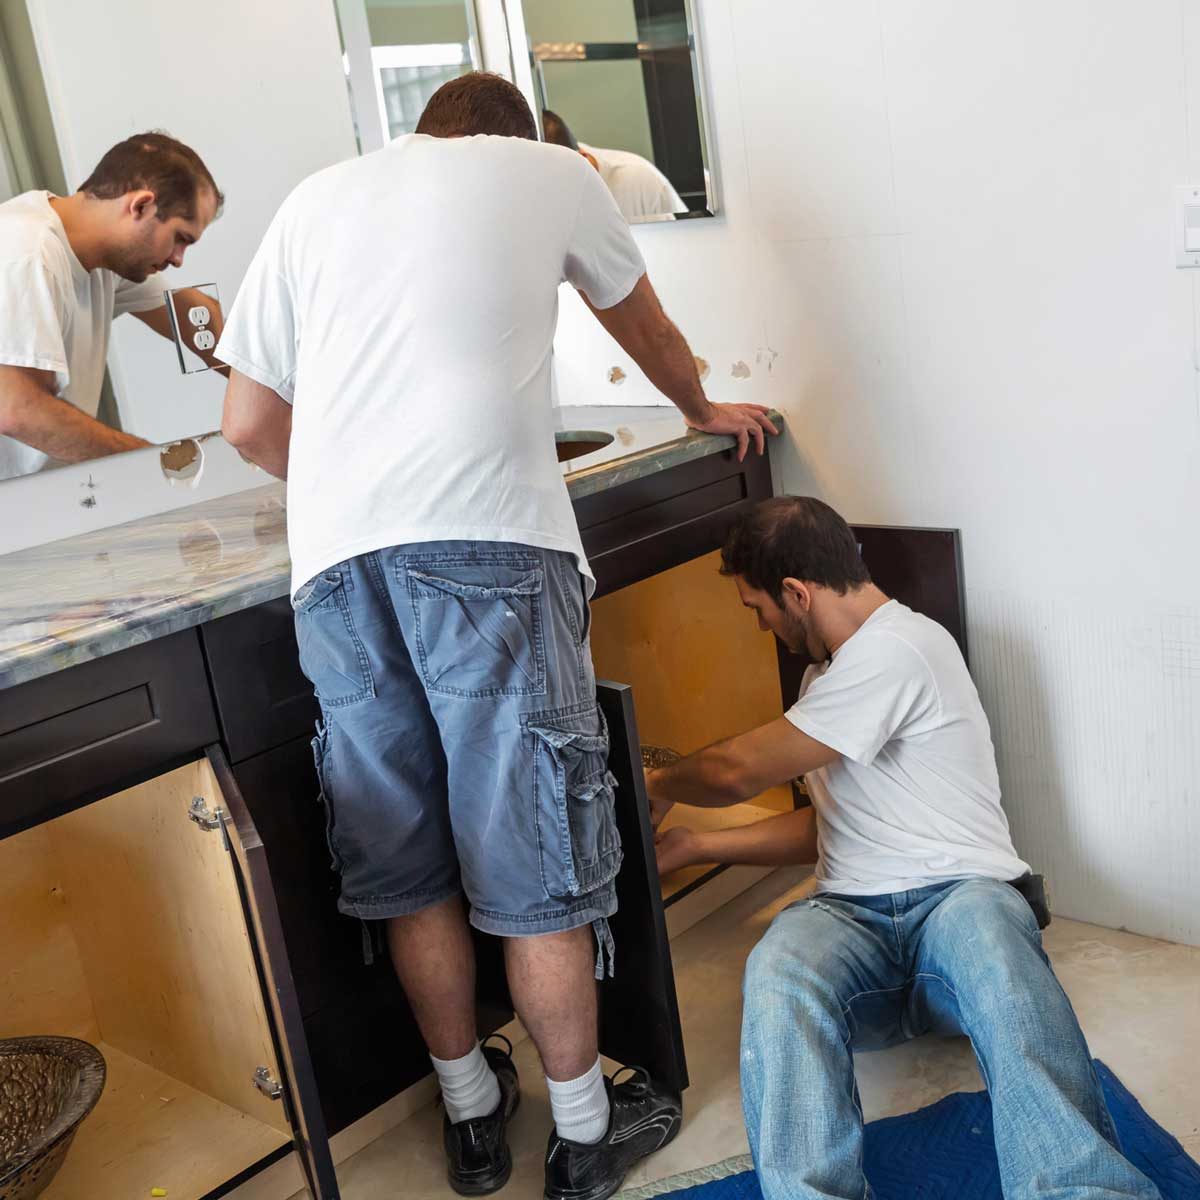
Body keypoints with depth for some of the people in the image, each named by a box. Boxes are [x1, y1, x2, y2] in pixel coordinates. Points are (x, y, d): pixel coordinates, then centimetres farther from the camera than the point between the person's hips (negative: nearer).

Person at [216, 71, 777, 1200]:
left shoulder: (315, 197, 25)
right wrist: (705, 410, 55)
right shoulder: (551, 171, 19)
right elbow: (648, 332, 35)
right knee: (536, 858, 7)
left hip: (332, 555, 4)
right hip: (485, 538, -3)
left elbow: (250, 425, 22)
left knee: (408, 864, 14)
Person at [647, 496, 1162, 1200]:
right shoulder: (833, 669, 25)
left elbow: (738, 772, -7)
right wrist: (694, 846, 25)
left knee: (982, 926, -42)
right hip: (850, 917, 6)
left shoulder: (898, 648, -8)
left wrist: (661, 788, 14)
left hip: (959, 892, -6)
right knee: (777, 972, -30)